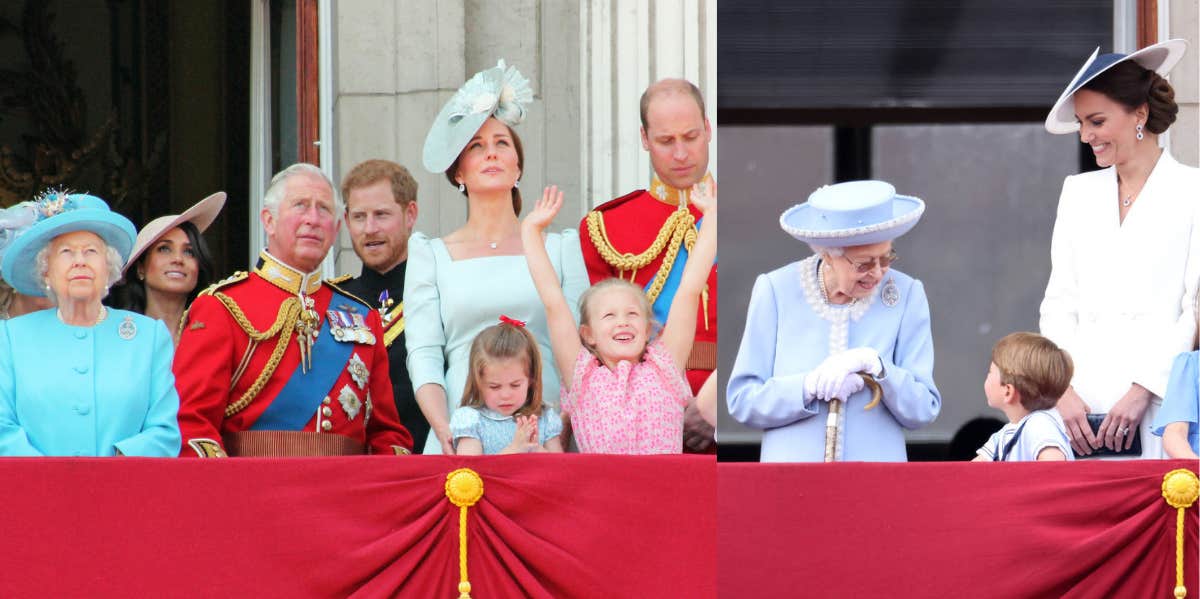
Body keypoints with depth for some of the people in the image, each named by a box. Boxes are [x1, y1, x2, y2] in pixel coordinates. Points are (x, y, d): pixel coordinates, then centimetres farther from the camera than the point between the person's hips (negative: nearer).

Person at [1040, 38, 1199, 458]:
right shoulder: (1078, 193, 18)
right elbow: (1059, 303, 14)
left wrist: (1144, 390, -12)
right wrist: (1063, 390, 0)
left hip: (1161, 404, -4)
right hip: (1082, 408, 4)